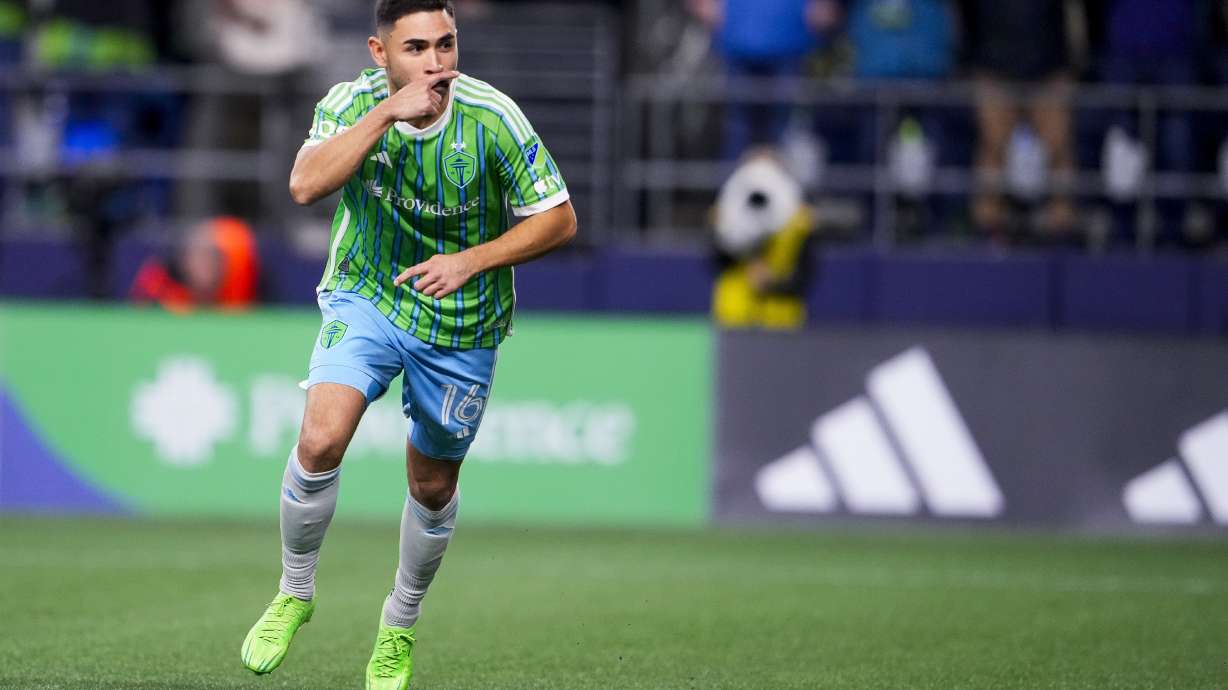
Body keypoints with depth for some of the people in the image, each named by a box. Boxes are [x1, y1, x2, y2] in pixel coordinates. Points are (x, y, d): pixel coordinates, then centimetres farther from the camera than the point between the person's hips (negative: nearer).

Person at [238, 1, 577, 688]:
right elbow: (306, 184, -34)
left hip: (461, 325, 0)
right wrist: (388, 113, -40)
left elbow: (559, 219, -12)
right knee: (320, 441, -23)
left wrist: (470, 262, -23)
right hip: (366, 298, 0)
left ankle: (401, 623, 39)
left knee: (433, 485, 12)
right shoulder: (353, 103, -16)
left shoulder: (494, 118, -20)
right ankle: (295, 592, 2)